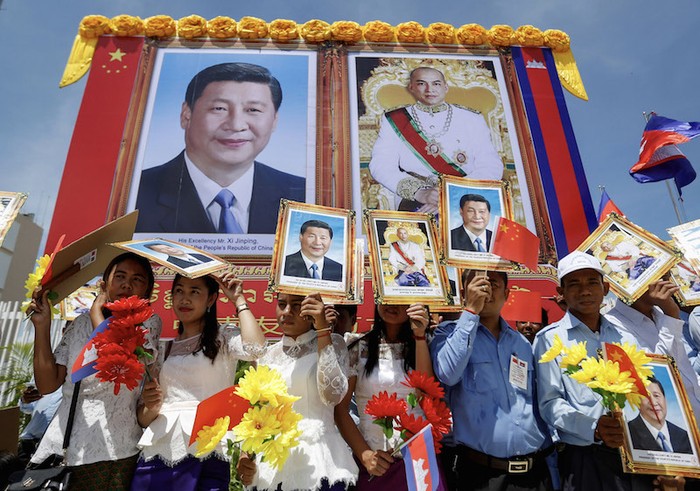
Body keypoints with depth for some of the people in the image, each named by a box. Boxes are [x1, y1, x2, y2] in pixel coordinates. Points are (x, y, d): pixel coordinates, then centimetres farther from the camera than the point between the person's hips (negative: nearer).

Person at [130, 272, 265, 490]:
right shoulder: (162, 349, 14)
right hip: (156, 455, 4)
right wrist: (151, 407, -9)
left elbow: (254, 348, -23)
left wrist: (239, 300, -9)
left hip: (205, 457, -4)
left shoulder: (224, 337, 2)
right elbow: (143, 419, 16)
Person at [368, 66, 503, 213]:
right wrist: (419, 192, -18)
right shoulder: (394, 121, 9)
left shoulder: (472, 119, 11)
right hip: (415, 204, -1)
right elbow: (380, 166, -2)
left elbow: (492, 167, 2)